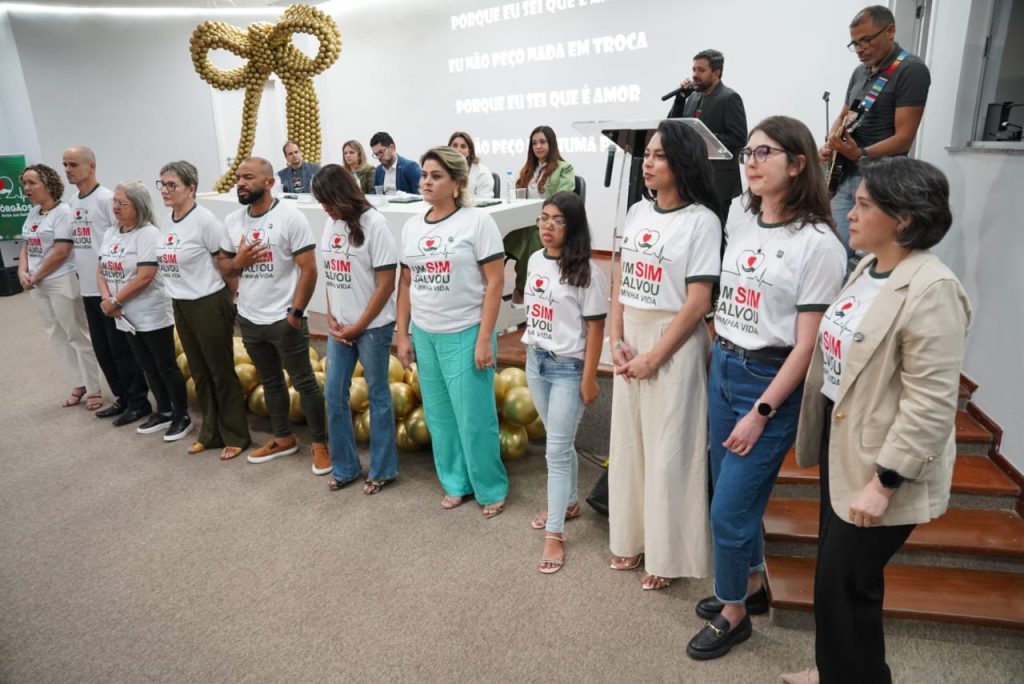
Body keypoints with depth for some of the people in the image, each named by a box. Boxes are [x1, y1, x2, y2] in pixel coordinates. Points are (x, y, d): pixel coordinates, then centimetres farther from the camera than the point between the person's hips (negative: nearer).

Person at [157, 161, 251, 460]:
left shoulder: (204, 219, -16)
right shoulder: (167, 221, 7)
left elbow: (227, 263, -13)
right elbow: (171, 263, 16)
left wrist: (234, 298, -6)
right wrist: (177, 294, 13)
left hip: (209, 305, -8)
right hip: (180, 306, 8)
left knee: (222, 372, 3)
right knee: (199, 372, 16)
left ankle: (236, 436, 17)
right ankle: (211, 432, 30)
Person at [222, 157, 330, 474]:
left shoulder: (290, 217, -12)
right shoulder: (232, 221, 6)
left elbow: (308, 269, -13)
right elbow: (226, 267, 14)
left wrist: (296, 313, -16)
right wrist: (238, 261, -9)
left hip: (284, 320, -6)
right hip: (249, 319, 6)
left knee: (304, 382, 2)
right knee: (270, 382, 18)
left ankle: (320, 444, 14)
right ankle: (283, 439, 33)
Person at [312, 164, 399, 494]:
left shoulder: (374, 223, -14)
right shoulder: (331, 223, 5)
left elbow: (386, 284, -15)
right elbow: (330, 273, 12)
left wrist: (359, 326, -12)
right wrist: (331, 317, 1)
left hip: (372, 326, -6)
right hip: (340, 326, 7)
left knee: (378, 395, 6)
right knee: (334, 395, 10)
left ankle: (382, 469, 22)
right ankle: (344, 466, 27)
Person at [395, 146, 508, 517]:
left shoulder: (477, 222, -8)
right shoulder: (411, 226, 9)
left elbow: (495, 282, -10)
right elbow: (405, 283, 14)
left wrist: (484, 340, -14)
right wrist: (402, 336, 10)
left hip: (465, 334, -5)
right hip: (424, 335, 6)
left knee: (474, 417, 1)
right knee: (439, 415, 13)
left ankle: (492, 488, 21)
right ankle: (455, 482, 31)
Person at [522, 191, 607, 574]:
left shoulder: (586, 271, -15)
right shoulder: (535, 261, 5)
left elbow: (595, 328, -14)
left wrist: (589, 378, -13)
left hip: (568, 367, -6)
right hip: (536, 362, 6)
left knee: (557, 449, -3)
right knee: (559, 442, 19)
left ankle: (555, 534, 8)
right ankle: (569, 502, 39)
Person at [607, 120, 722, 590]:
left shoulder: (701, 220, -10)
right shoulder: (637, 212, 9)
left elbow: (697, 304, -14)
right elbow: (619, 281, 9)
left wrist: (653, 357, -14)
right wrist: (616, 339, -3)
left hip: (674, 343, -6)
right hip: (630, 339, 6)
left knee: (668, 451, 3)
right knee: (627, 442, 13)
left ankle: (666, 554, 21)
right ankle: (631, 538, 31)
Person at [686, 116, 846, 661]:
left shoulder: (817, 243, -14)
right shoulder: (741, 225, 7)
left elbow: (806, 345, -15)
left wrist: (760, 413, -15)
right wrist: (718, 366, 11)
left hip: (771, 381, -6)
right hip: (723, 369, 7)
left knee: (728, 509, 0)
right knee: (733, 492, 18)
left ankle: (734, 615, 25)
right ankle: (752, 586, 42)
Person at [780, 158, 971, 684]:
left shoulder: (931, 289, -21)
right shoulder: (869, 268, 6)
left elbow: (930, 404, -24)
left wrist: (883, 483, -22)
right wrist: (821, 433, 18)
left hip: (879, 466, -8)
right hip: (840, 442, 8)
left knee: (843, 583, 5)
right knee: (833, 571, 21)